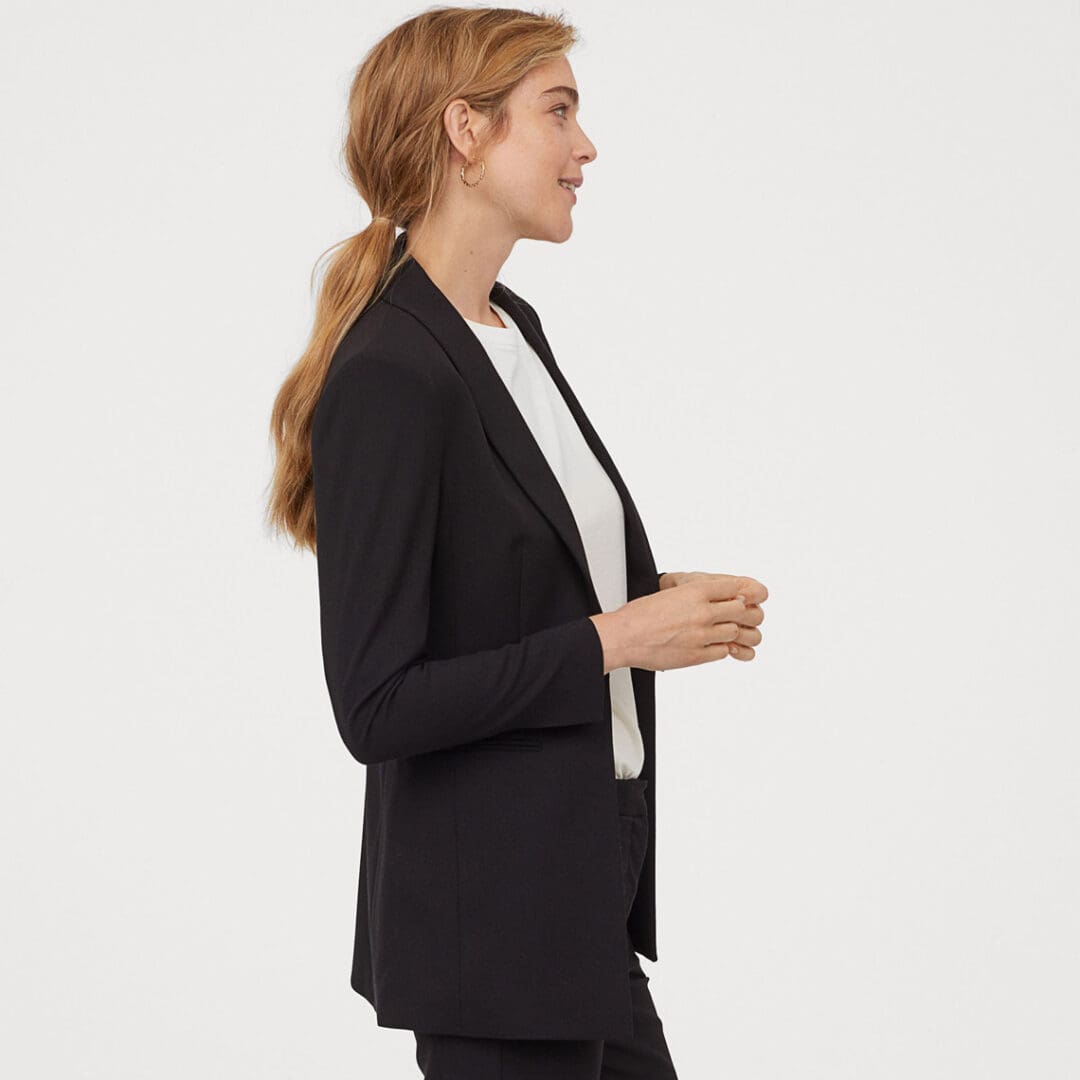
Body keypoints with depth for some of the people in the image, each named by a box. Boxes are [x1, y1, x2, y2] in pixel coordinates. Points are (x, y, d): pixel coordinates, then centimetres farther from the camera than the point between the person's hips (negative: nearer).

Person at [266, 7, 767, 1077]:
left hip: (586, 886, 9)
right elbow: (378, 706, -22)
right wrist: (615, 639, -18)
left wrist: (661, 600, 3)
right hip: (490, 913, -9)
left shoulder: (513, 326, 9)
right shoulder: (390, 377, -20)